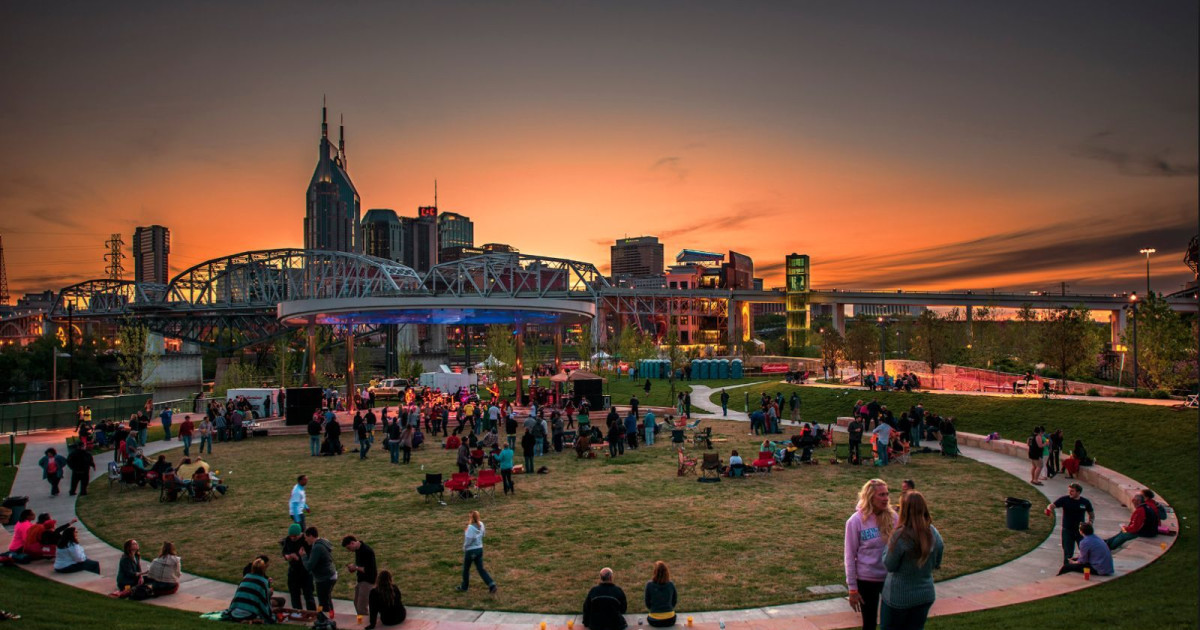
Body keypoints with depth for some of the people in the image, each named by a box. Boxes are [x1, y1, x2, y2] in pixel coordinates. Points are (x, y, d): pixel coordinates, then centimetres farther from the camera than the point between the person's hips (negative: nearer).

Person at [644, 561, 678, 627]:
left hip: (655, 621, -1)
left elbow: (648, 604, -2)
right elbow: (674, 602, 4)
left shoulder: (649, 585, -14)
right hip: (670, 620, 1)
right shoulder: (671, 584, -9)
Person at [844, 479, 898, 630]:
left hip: (891, 578, 3)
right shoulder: (856, 521, -13)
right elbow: (850, 556, -8)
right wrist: (852, 589, -7)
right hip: (866, 580, -3)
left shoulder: (893, 517, -6)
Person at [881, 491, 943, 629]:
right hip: (925, 594, 5)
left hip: (899, 596, -5)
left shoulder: (900, 536, -24)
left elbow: (889, 565, -15)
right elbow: (936, 563, 7)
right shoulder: (934, 533, -6)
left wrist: (889, 545, -2)